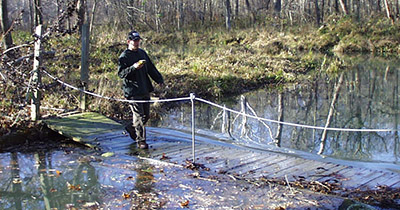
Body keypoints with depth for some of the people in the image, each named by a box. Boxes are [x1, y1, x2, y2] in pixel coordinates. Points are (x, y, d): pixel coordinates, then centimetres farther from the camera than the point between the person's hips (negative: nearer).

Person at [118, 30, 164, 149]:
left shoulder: (142, 53, 15)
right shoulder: (124, 57, -6)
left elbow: (151, 68, 22)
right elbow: (121, 74, -13)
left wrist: (159, 79, 13)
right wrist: (133, 67, -25)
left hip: (145, 90, 7)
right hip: (133, 92, -7)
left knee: (146, 115, 13)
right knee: (139, 116, -7)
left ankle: (131, 127, 37)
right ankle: (140, 141, 1)